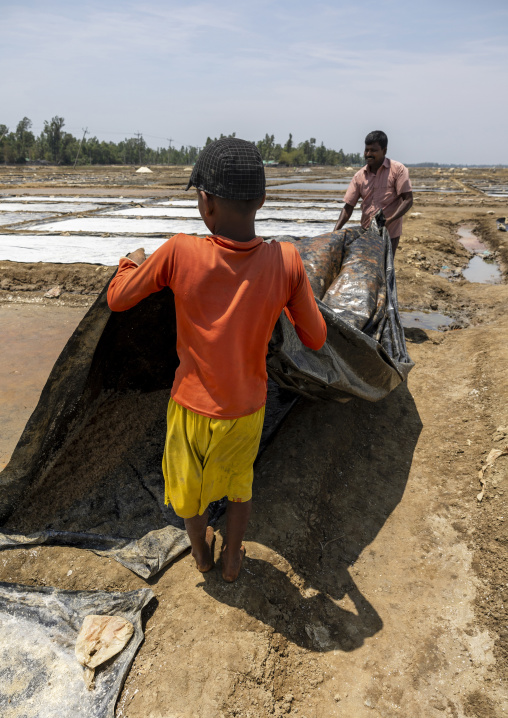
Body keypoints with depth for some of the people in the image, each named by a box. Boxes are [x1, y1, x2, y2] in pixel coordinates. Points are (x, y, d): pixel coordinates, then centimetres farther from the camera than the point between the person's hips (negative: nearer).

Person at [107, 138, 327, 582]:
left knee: (189, 485, 28)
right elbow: (316, 339, -9)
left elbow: (118, 300, -7)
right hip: (247, 409, 1)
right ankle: (232, 558, 47)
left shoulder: (179, 253, -23)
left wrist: (132, 262, 13)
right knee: (240, 480, 30)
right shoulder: (286, 261, -20)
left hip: (192, 405, -1)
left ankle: (201, 551, 51)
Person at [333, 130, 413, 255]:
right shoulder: (360, 175, 5)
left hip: (389, 233, -4)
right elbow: (348, 206, 3)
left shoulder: (397, 170, -6)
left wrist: (388, 220, -23)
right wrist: (335, 231, -11)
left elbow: (408, 200, -10)